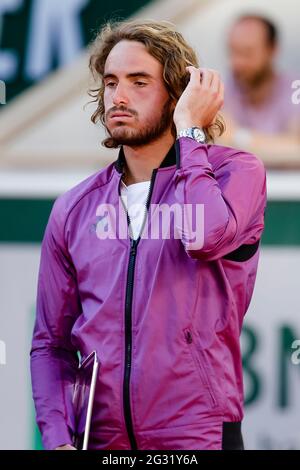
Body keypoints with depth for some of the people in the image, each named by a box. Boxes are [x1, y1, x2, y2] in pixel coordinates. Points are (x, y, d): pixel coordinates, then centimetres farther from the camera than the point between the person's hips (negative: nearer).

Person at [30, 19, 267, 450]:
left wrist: (188, 129, -12)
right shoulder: (74, 209, 9)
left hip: (199, 435, -3)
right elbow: (50, 344, 11)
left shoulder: (234, 172, -1)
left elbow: (206, 237, -25)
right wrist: (58, 439, -5)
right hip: (102, 440, 4)